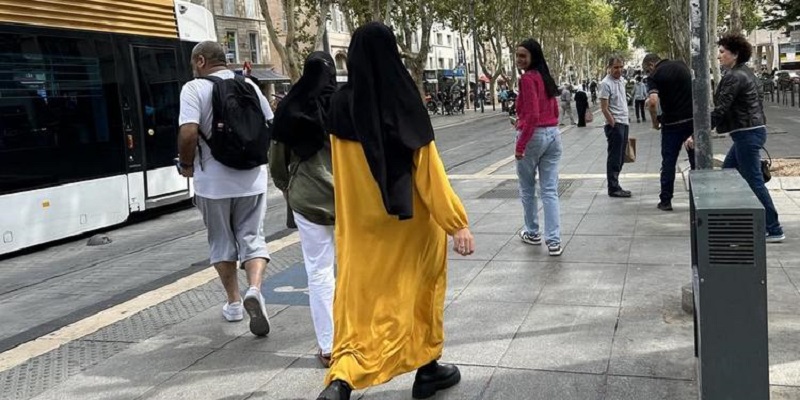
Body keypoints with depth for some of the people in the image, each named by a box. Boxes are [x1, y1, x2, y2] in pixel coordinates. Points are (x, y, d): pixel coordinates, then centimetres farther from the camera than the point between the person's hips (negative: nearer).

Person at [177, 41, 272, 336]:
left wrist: (186, 164, -3)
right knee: (252, 237, 8)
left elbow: (188, 133, -20)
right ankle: (254, 290, -17)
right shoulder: (249, 85, 5)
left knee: (222, 242, 14)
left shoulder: (194, 89, -8)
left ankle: (234, 303, 25)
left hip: (213, 181, -2)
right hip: (251, 179, 2)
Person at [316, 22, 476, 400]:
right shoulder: (405, 104, -15)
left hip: (360, 222, 3)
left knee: (359, 295, 7)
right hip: (411, 221, -2)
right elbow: (429, 170, -16)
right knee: (418, 288, 16)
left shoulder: (340, 104, -4)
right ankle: (427, 369, 30)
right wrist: (457, 223, -12)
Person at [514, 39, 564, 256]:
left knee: (527, 188, 13)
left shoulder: (527, 78, -13)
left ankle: (532, 233, 27)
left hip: (534, 136, -7)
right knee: (550, 190, 4)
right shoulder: (546, 77, 12)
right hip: (553, 135, 7)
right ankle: (554, 241, 0)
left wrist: (520, 145, -18)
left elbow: (532, 115, -20)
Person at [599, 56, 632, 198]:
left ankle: (615, 186, 20)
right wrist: (614, 125, -18)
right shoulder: (606, 83, -13)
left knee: (620, 158, 12)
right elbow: (604, 108, -16)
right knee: (614, 158, -5)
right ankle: (613, 188, 1)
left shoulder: (621, 80, 14)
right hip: (614, 124, -9)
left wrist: (624, 121, 18)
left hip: (624, 123, 9)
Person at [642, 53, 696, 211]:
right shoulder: (682, 65, 9)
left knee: (668, 162, 5)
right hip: (693, 118, 4)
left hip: (673, 122, -4)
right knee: (696, 161, 11)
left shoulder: (654, 76, -8)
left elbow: (653, 101, -22)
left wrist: (655, 121, -9)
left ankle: (666, 200, 7)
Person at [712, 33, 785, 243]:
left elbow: (720, 109, -21)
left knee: (754, 182, -6)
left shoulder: (734, 77, -16)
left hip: (747, 135, -11)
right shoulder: (745, 73, 14)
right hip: (752, 131, 11)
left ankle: (774, 230, -1)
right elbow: (757, 102, 20)